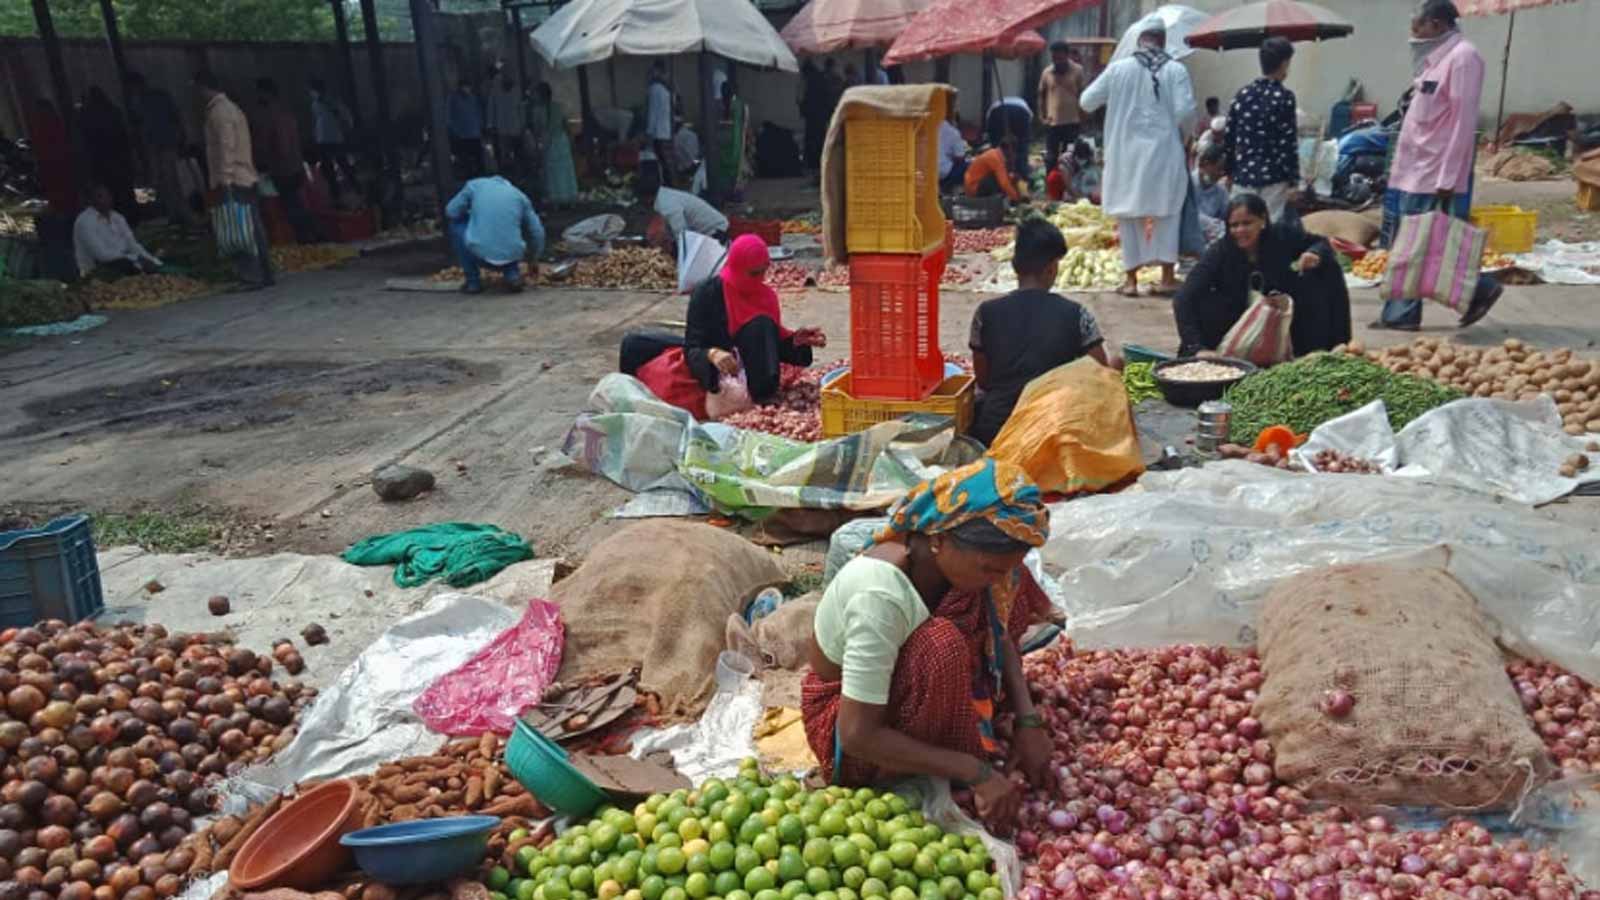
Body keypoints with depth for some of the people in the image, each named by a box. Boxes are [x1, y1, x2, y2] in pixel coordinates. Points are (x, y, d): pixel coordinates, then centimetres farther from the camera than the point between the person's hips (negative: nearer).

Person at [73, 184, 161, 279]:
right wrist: (137, 259, -25)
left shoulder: (117, 217, 10)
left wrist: (153, 260, -13)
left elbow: (132, 244, 5)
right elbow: (102, 254, -21)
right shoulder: (85, 221, -12)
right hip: (96, 269, -7)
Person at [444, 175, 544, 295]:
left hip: (480, 254, -3)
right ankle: (512, 273, 7)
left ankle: (473, 281, 20)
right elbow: (537, 232, 16)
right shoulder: (519, 195, 18)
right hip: (511, 256, 3)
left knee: (457, 223, 26)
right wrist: (534, 259, 33)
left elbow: (451, 212, 14)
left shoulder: (475, 184, 13)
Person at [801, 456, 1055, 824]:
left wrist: (1028, 721, -14)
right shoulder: (882, 596, -37)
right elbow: (857, 735, -34)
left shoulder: (948, 554, -17)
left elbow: (1000, 636, 0)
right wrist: (975, 772, -33)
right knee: (940, 645, -36)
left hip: (896, 678, 7)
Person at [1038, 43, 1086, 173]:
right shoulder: (1046, 72, 1)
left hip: (1072, 122, -1)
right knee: (1050, 158, 3)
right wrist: (1042, 116, 4)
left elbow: (1082, 94, 3)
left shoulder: (1077, 71, -3)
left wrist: (1081, 116, 0)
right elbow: (1041, 95, 10)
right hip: (1052, 122, 1)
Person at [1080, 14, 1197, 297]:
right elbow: (1185, 111, -11)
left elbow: (1087, 102, 4)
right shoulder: (1175, 70, -5)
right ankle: (1167, 277, 10)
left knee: (1129, 215, 9)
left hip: (1126, 154, 1)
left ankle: (1131, 279, 10)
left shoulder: (1117, 68, -1)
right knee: (1166, 213, 10)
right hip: (1164, 152, -1)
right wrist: (1171, 124, 10)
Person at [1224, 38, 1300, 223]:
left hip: (1243, 175, 4)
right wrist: (1294, 180, -6)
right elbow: (1288, 143, -10)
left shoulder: (1242, 94, 6)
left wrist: (1230, 172, 19)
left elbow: (1228, 138, 9)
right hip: (1273, 177, -4)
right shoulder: (1284, 97, -8)